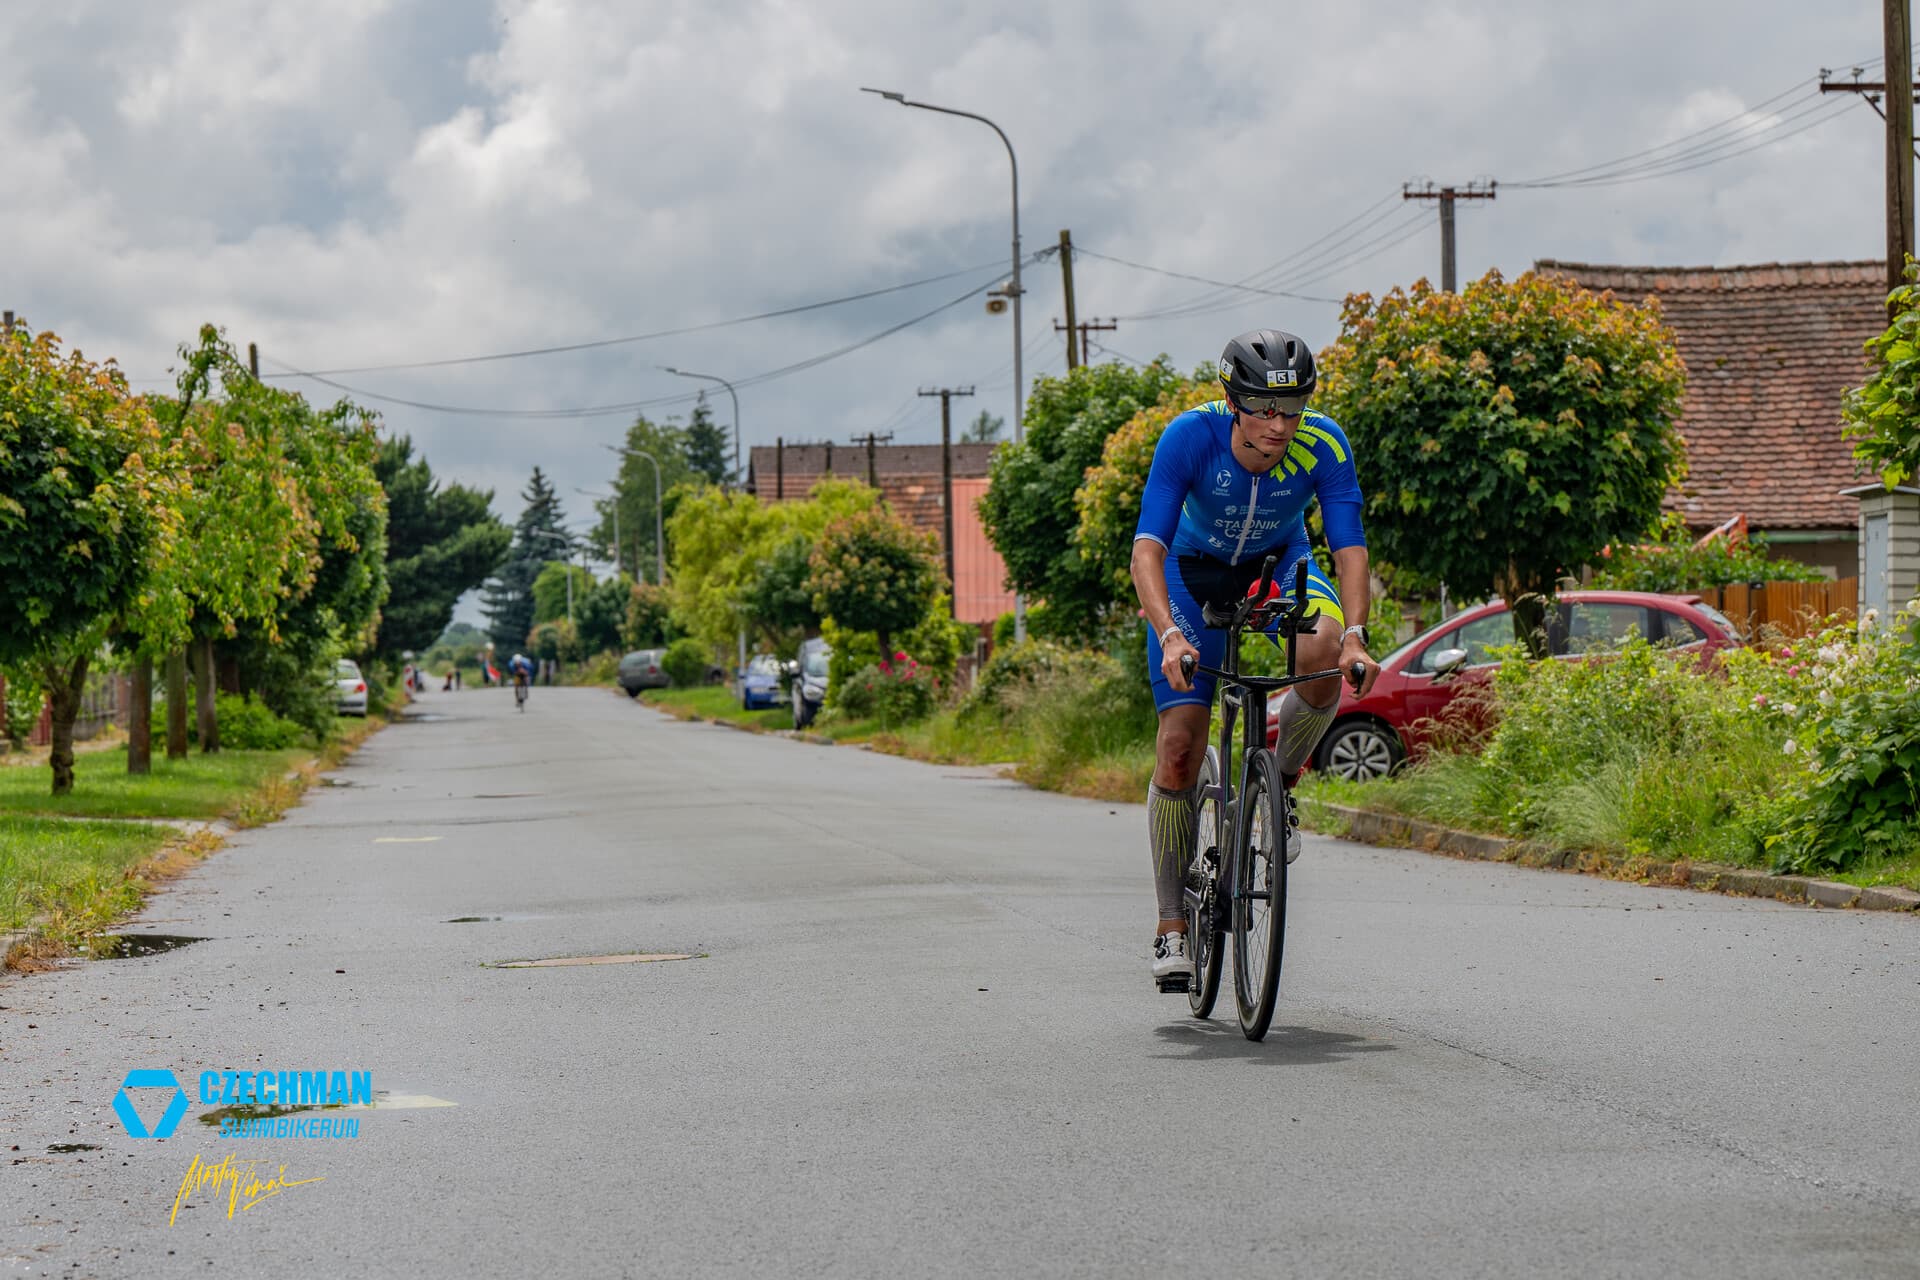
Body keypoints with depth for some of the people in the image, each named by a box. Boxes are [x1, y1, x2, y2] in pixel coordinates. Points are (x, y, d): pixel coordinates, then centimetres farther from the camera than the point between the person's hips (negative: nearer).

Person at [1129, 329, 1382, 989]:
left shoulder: (1324, 444, -27)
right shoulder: (1190, 436, -32)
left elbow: (1350, 547, -27)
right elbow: (1147, 549, -36)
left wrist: (1354, 633, -44)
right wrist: (1169, 634, -52)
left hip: (1279, 562, 1)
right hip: (1195, 569, -1)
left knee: (1325, 655, -33)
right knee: (1179, 748, -10)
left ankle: (1280, 786, -5)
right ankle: (1172, 928, 1)